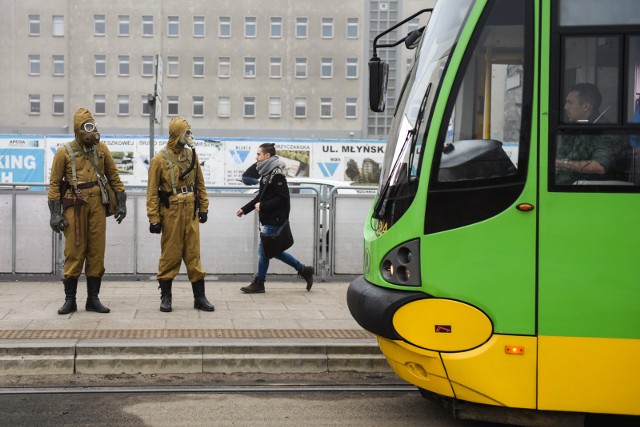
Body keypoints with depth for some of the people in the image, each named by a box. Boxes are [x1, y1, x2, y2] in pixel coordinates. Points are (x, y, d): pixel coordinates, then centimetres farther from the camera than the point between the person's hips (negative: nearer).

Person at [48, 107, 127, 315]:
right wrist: (55, 214, -7)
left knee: (97, 251, 4)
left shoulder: (101, 149, 8)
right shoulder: (64, 152, -1)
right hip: (75, 206, -3)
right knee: (74, 252, -2)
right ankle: (70, 299, 8)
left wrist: (121, 203, 6)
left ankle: (93, 299, 12)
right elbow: (54, 184, 0)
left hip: (97, 204, 3)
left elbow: (113, 176, 13)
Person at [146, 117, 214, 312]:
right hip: (171, 212, -4)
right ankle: (165, 297, 14)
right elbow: (152, 191, -7)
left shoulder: (191, 155, 8)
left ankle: (199, 297, 11)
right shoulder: (160, 159, -7)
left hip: (190, 212, 4)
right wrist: (154, 219, -10)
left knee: (193, 254, 6)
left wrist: (203, 207, 10)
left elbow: (200, 183, 14)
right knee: (170, 254, 2)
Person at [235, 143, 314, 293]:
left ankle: (258, 283, 10)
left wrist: (262, 206, -18)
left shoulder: (277, 175, -17)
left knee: (263, 249, -2)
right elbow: (260, 197, 21)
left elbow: (282, 199, -21)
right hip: (269, 220, 10)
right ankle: (303, 270, 21)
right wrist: (244, 209, 17)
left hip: (274, 221, -10)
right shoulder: (267, 173, 14)